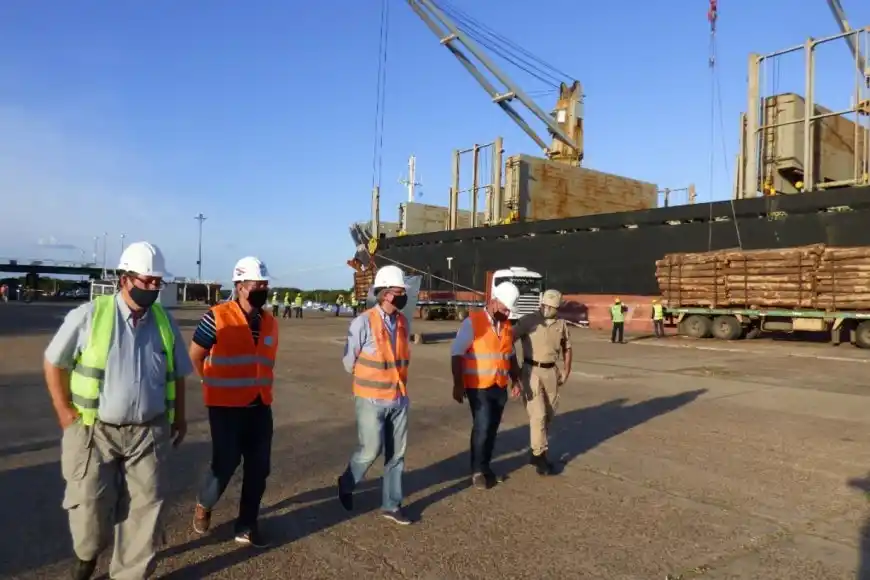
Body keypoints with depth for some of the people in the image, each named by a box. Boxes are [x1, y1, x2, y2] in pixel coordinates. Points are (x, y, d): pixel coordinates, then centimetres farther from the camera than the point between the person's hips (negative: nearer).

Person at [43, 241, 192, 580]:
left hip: (149, 431, 3)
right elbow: (54, 363, 1)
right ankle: (86, 553, 41)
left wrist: (179, 417, 12)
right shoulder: (88, 316, -9)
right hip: (94, 430, -2)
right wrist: (65, 412, -2)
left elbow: (177, 374, 13)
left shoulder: (165, 322, 3)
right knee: (89, 505, 7)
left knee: (145, 508, 7)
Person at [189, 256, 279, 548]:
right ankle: (203, 505, 34)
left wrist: (261, 389, 12)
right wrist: (214, 385, 8)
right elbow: (195, 355, 0)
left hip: (260, 406, 6)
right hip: (226, 406, -5)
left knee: (259, 467, 8)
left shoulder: (270, 323, 5)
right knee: (226, 464, 1)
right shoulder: (217, 318, -12)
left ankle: (246, 527, 23)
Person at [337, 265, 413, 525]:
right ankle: (346, 484, 28)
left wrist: (393, 379, 11)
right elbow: (349, 361, -7)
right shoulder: (363, 322, -16)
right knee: (371, 450, -2)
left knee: (396, 453, 9)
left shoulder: (403, 321, 1)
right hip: (372, 399, -5)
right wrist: (369, 379, 6)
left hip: (399, 398, 5)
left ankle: (391, 505, 24)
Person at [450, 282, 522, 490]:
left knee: (492, 429, 11)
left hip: (500, 386, 6)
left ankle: (485, 467, 26)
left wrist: (515, 381, 17)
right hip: (479, 387, -6)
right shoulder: (472, 322, -12)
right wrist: (458, 384, -17)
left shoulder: (506, 326, 8)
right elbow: (457, 354, -14)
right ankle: (477, 471, 12)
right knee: (482, 427, -5)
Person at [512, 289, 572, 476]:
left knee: (549, 414, 11)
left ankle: (535, 450, 26)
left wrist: (566, 372, 12)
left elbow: (567, 349, 18)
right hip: (531, 371, -5)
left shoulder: (561, 325, 4)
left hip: (551, 371, 5)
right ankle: (539, 455, 1)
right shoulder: (528, 321, -10)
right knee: (538, 414, -9)